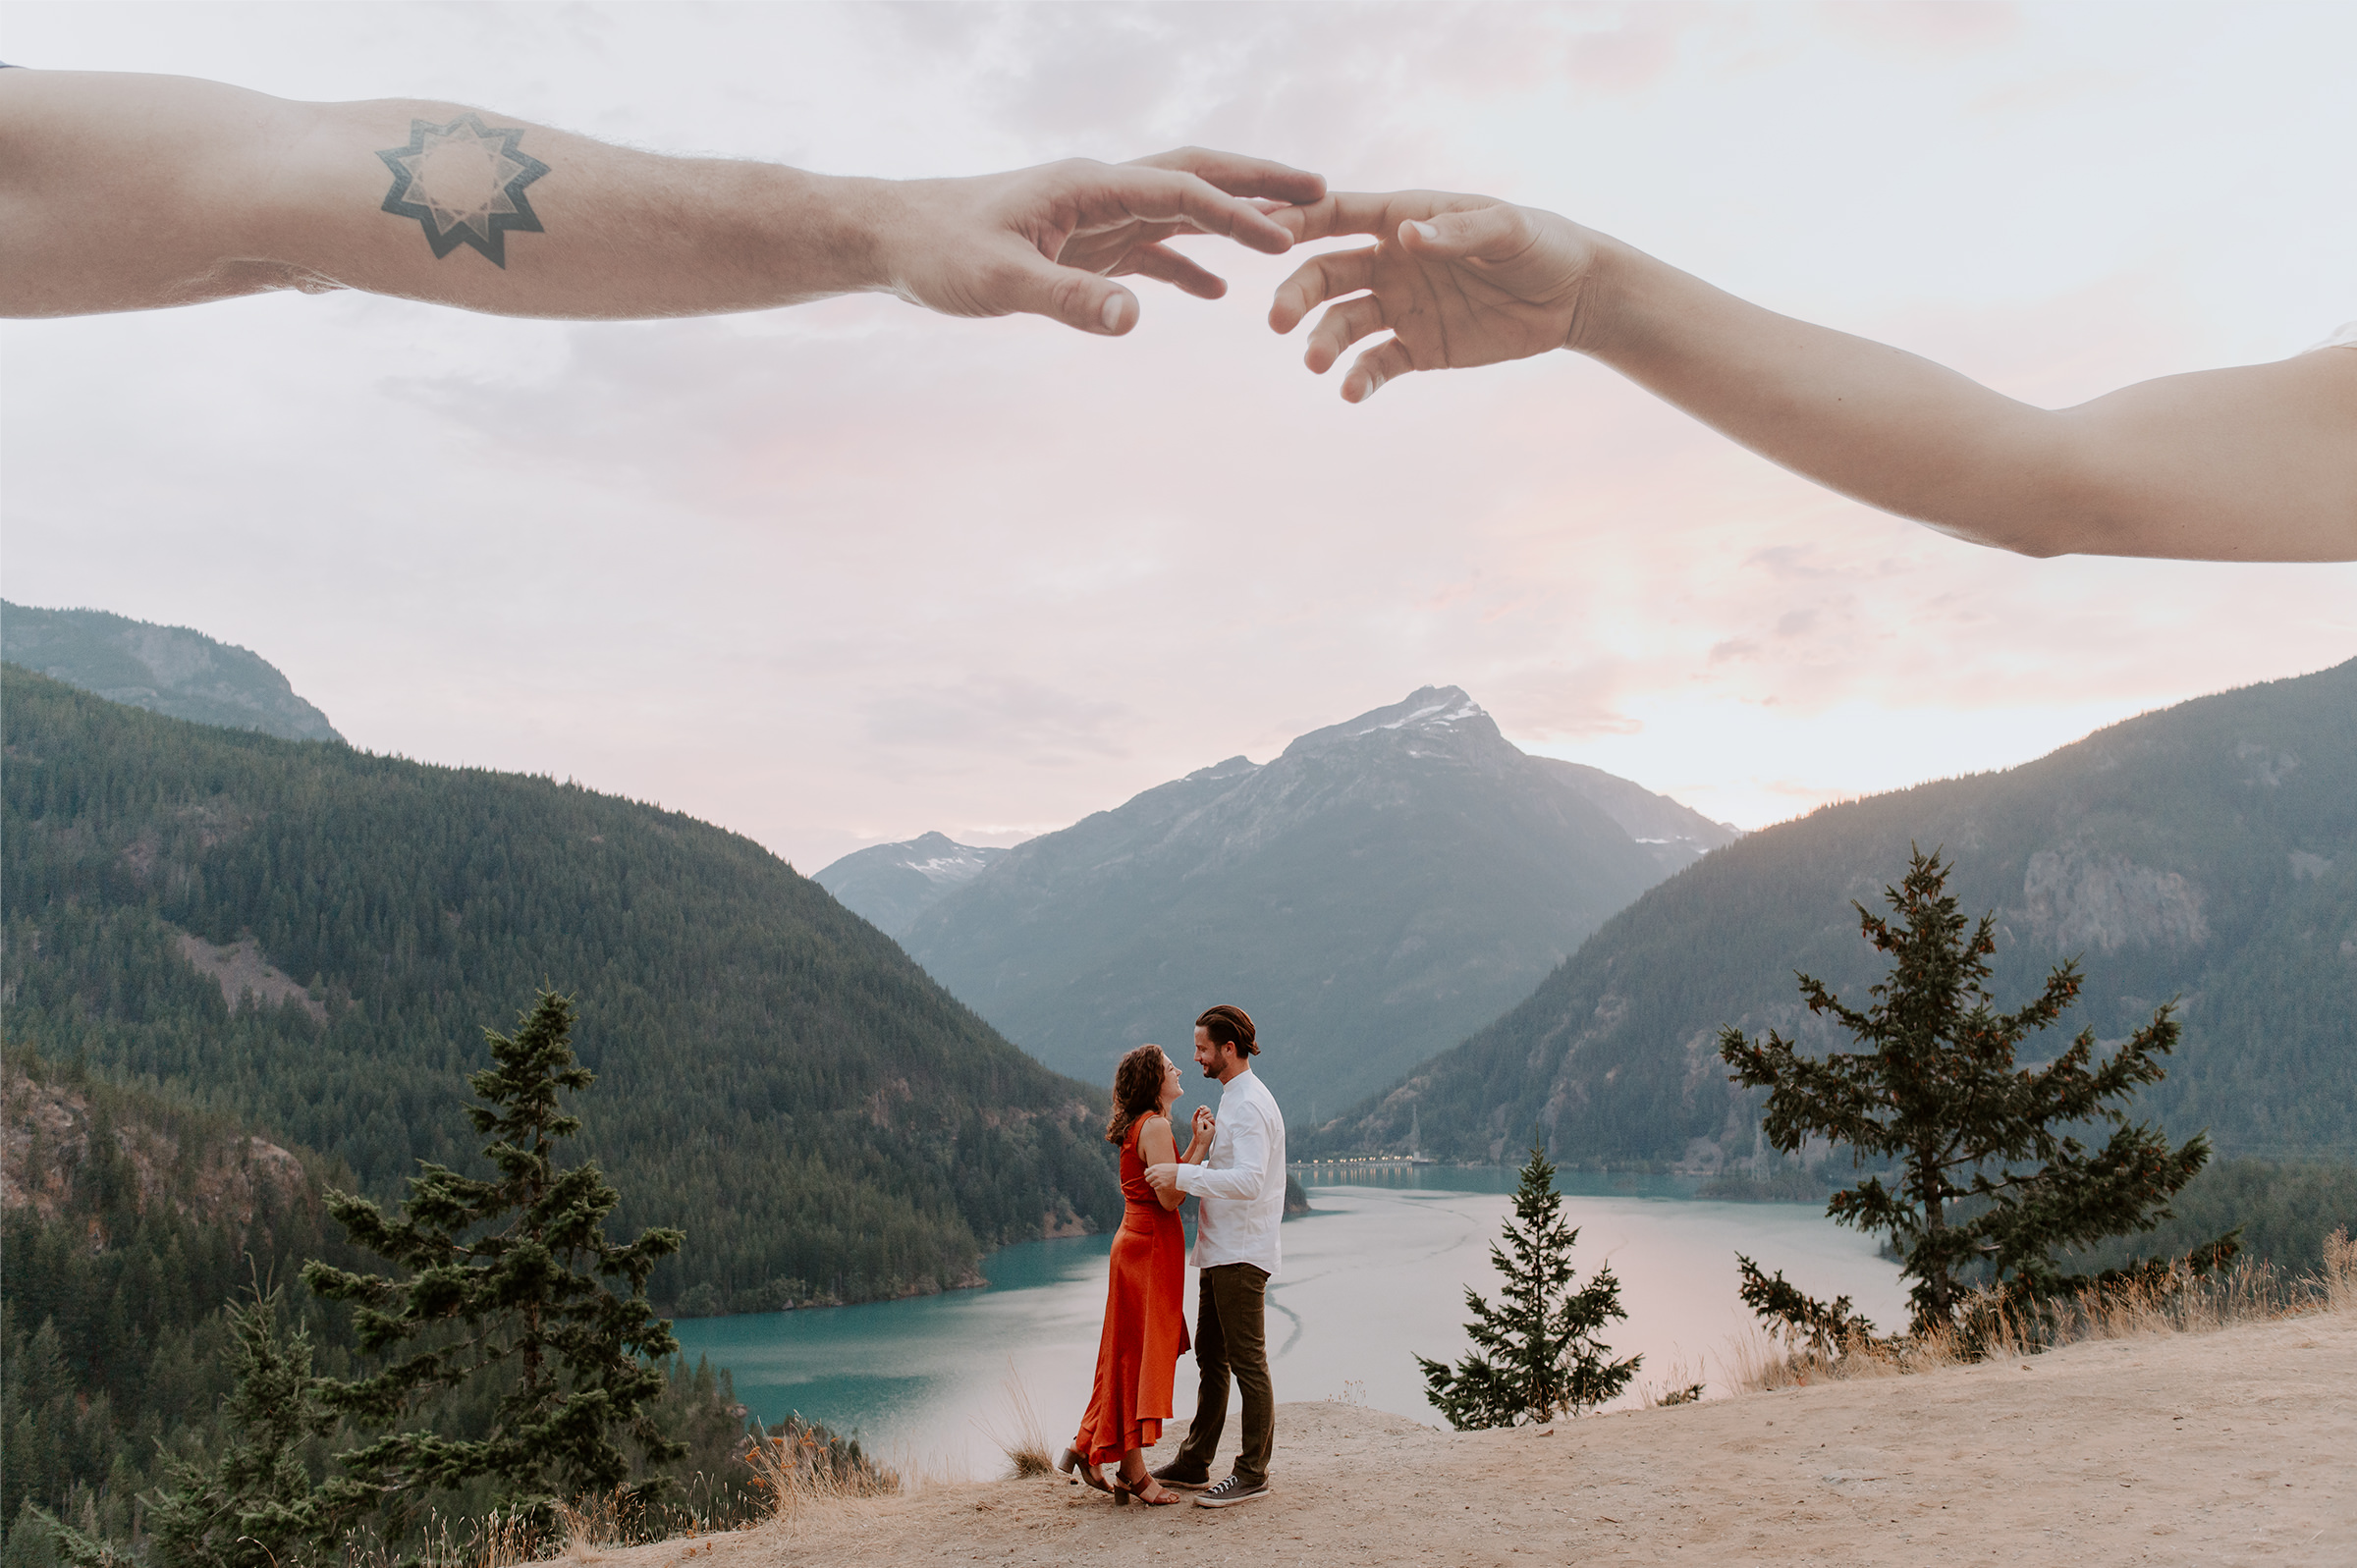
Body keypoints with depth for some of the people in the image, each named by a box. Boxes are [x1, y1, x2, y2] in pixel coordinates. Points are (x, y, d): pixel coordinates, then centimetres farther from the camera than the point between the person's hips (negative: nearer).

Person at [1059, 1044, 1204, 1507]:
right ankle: (1134, 1471, 6)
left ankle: (1087, 1450, 20)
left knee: (1128, 1355, 14)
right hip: (1151, 1244, -10)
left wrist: (1195, 1145, 11)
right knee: (1143, 1353, -2)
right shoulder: (1155, 1126, -16)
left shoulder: (1142, 1126, 14)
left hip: (1138, 1240, 10)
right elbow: (1170, 1197, -21)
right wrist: (1199, 1149, -14)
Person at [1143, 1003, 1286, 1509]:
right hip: (1218, 1251, 11)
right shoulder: (1233, 1099, 16)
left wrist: (1183, 1174, -27)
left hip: (1241, 1254, -11)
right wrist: (1206, 1141, 7)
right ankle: (1194, 1464, 24)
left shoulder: (1249, 1105, -17)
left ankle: (1253, 1473, 6)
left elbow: (1248, 1180, -29)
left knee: (1248, 1363, -2)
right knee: (1210, 1357, 15)